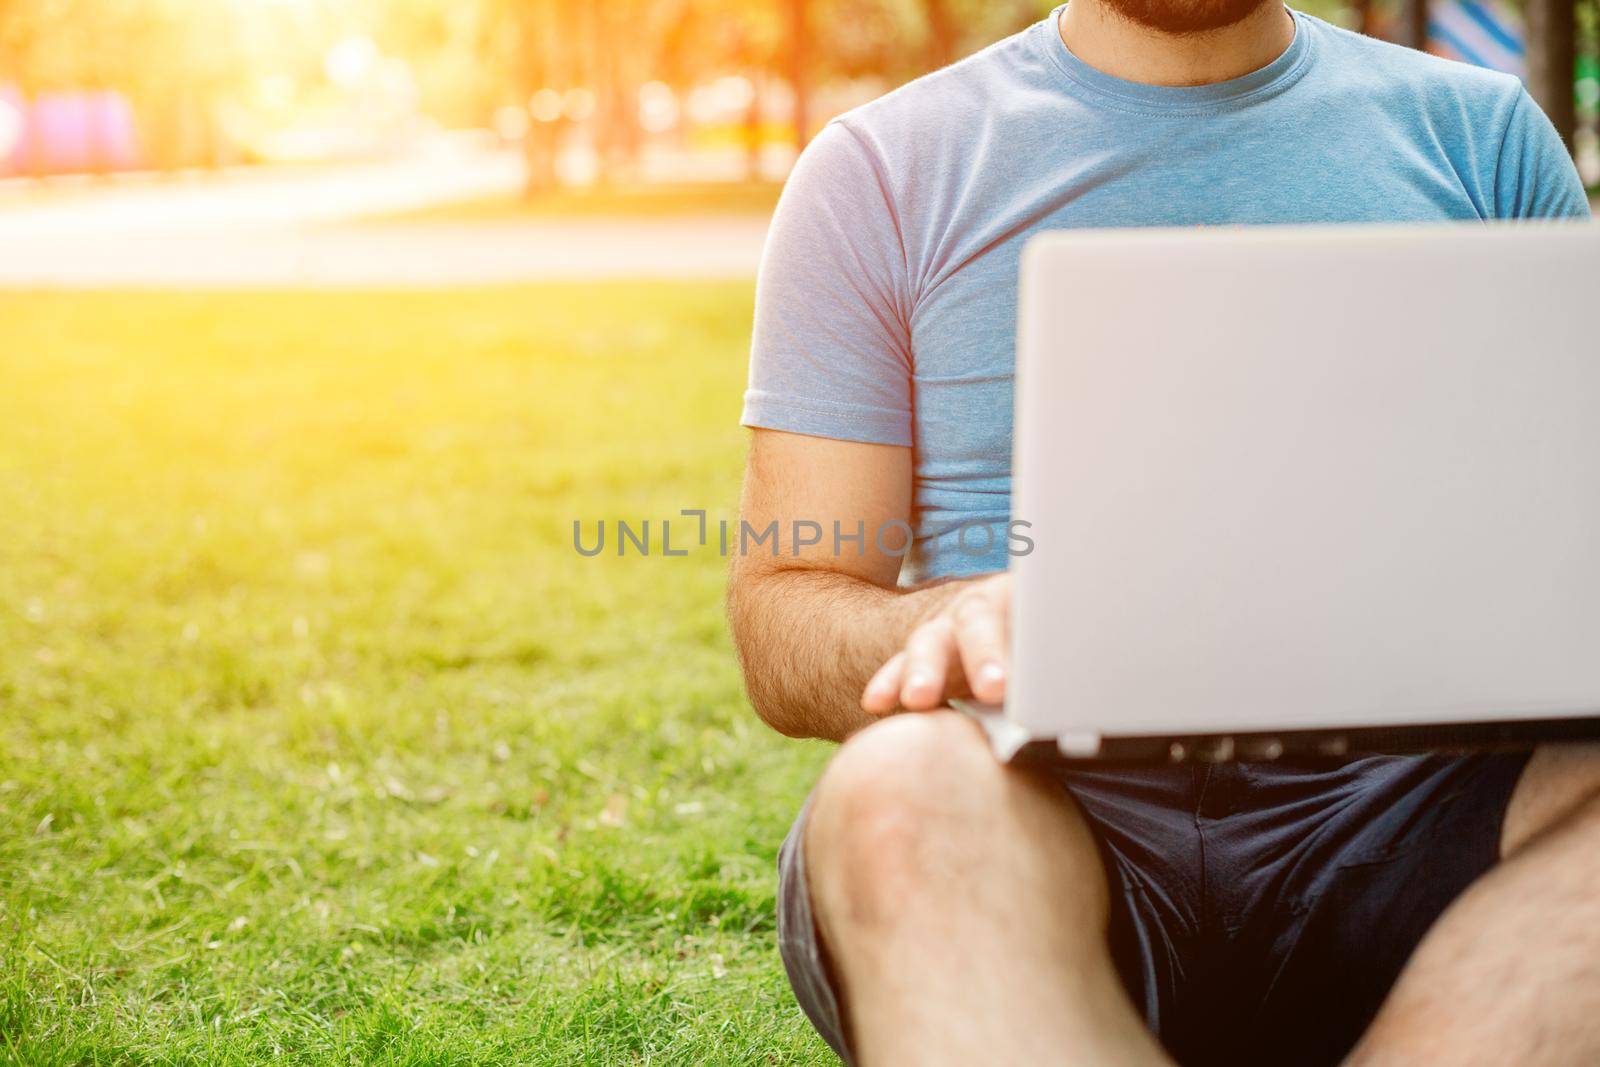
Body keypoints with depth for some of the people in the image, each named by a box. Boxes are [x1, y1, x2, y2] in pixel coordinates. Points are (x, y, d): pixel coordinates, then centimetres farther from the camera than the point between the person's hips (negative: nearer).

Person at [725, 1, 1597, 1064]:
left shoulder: (1485, 132, 15)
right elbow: (780, 617, 5)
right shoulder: (880, 168, 9)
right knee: (910, 786, -35)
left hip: (1387, 804, 2)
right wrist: (964, 621, -20)